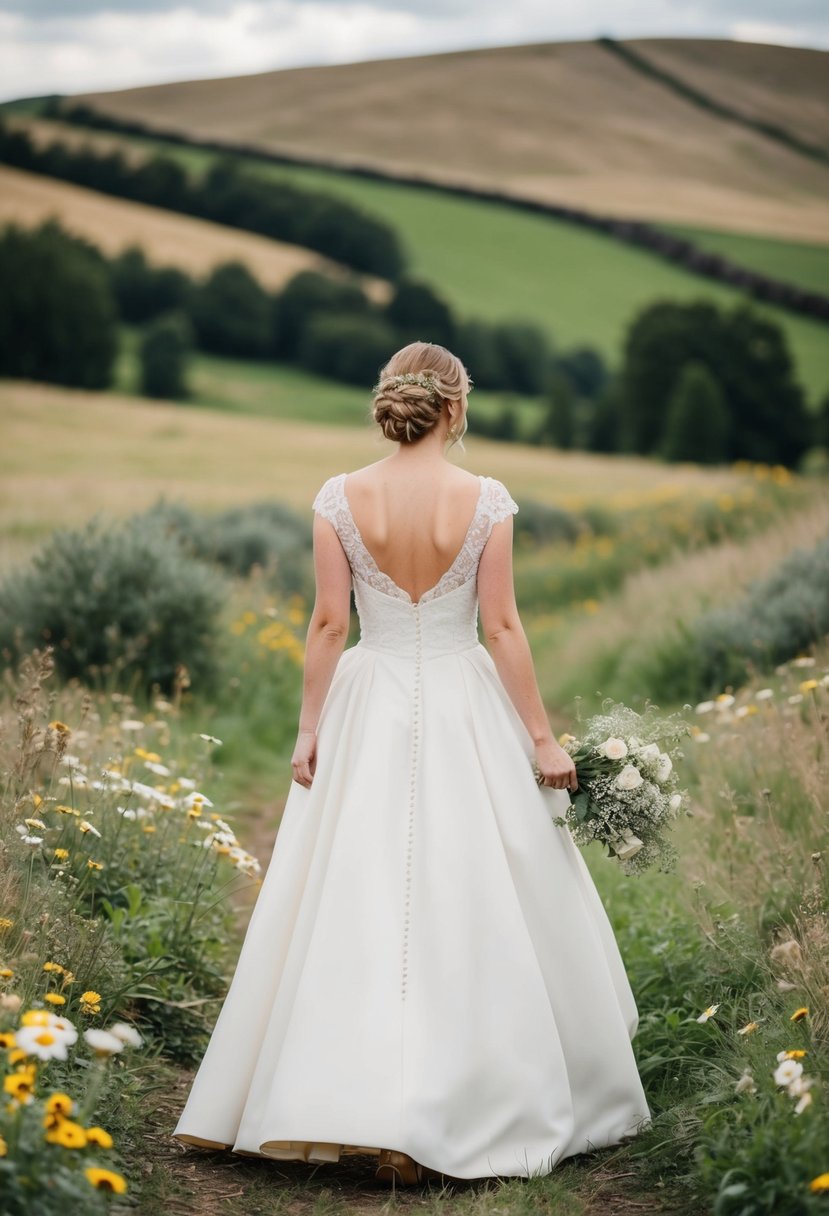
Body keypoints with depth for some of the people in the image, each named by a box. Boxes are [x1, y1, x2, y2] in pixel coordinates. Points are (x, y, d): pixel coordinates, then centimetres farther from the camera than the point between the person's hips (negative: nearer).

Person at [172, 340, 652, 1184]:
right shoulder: (486, 499, -7)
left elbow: (329, 623, -4)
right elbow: (502, 627, -7)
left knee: (358, 905, 6)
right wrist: (541, 736, -1)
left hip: (369, 711, 1)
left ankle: (346, 1107, 5)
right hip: (465, 711, -1)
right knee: (473, 908, 6)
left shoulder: (340, 497, -4)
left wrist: (309, 727, 3)